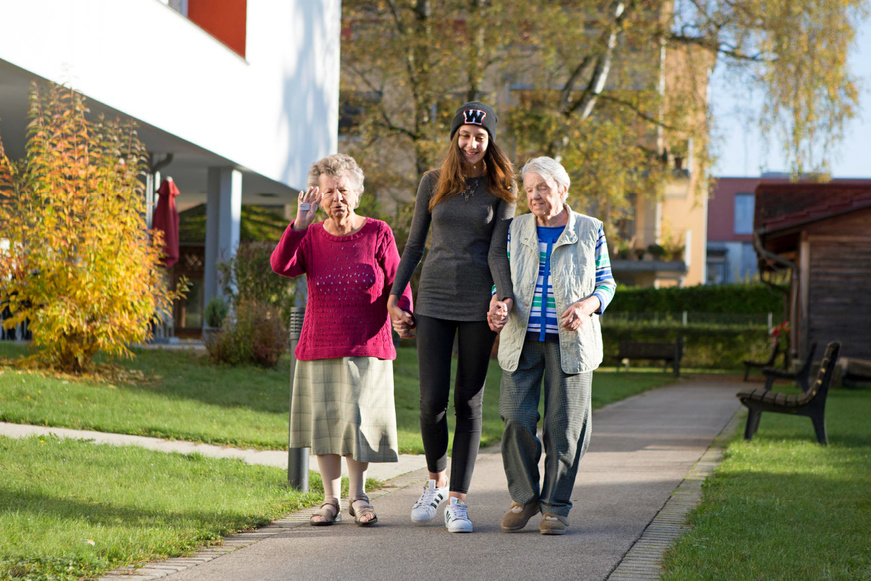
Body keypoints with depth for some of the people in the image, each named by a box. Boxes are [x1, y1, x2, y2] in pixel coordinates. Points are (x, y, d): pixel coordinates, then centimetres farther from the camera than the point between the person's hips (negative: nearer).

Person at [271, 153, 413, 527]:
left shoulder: (378, 234, 1)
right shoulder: (311, 237, 6)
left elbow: (397, 284, 0)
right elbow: (281, 265, -12)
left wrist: (403, 314, -19)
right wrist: (300, 222, -19)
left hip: (366, 347, -2)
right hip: (320, 347, 2)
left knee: (358, 418, -5)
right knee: (325, 421, 3)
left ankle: (358, 496, 12)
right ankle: (330, 499, 14)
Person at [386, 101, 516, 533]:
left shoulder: (501, 190, 3)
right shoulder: (433, 182, 8)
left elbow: (498, 252, -4)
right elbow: (414, 245, 12)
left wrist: (506, 299, -19)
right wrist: (394, 298, 7)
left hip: (479, 302, -1)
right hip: (434, 298, 1)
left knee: (468, 402, 0)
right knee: (432, 400, -6)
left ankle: (457, 501, 6)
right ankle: (436, 481, 19)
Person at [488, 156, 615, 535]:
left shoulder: (590, 231, 3)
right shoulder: (516, 229, 7)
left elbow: (606, 282, 8)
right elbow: (503, 276, 11)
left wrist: (587, 306, -13)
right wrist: (498, 305, -11)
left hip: (569, 342, -1)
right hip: (522, 340, 1)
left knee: (564, 425, -1)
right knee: (516, 418, -7)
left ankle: (556, 506, 11)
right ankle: (524, 498, 11)